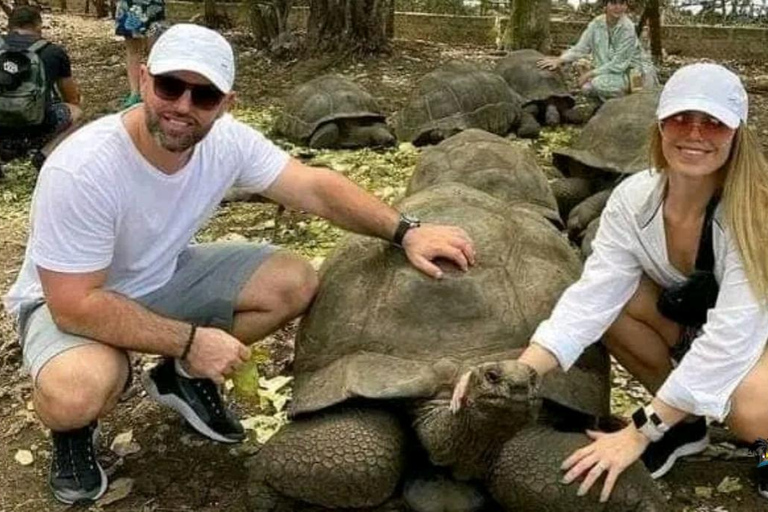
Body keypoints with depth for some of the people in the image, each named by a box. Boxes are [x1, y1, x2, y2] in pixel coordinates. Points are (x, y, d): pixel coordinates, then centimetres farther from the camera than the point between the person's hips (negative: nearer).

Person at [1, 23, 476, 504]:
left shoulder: (227, 141, -19)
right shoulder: (80, 172, -34)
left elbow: (315, 186, -13)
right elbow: (76, 304, -31)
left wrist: (405, 231, -25)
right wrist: (191, 341, -30)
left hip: (165, 276, 6)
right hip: (70, 301, -5)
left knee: (295, 283, -9)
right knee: (76, 394, -38)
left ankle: (183, 377, 11)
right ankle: (73, 428, 3)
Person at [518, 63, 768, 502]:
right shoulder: (634, 198, -18)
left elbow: (732, 335, -36)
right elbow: (592, 296, -24)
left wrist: (639, 433, -38)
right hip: (692, 322, 5)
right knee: (615, 296, -22)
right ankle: (686, 423, 1)